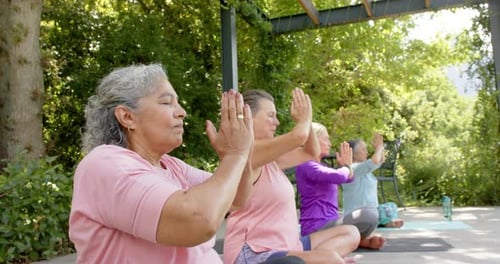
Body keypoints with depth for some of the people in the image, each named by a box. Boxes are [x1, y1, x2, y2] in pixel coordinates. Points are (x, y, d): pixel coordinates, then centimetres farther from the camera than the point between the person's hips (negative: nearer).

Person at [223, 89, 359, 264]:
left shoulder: (268, 157, 14)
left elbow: (311, 153, 24)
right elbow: (299, 136, -28)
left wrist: (305, 121, 8)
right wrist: (304, 118, -5)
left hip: (283, 247, 11)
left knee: (350, 233, 13)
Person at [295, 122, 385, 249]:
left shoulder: (319, 167, 17)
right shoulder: (307, 166, -15)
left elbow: (349, 178, 25)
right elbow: (340, 176, -29)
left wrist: (347, 165, 5)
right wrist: (346, 166, -6)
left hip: (326, 223, 11)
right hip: (318, 227, -11)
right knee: (369, 215, -25)